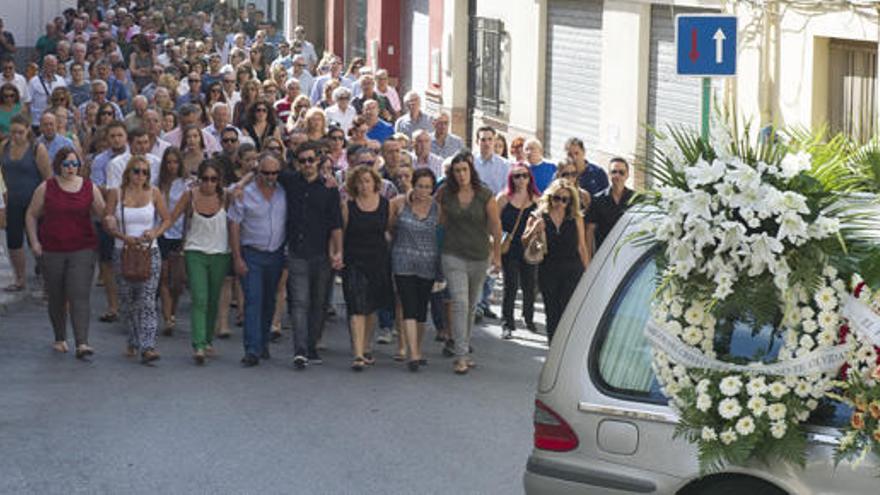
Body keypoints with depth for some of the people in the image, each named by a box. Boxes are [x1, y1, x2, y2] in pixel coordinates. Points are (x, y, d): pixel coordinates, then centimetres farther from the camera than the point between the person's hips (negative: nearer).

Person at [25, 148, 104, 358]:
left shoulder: (90, 188, 2)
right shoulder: (46, 188, 0)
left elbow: (103, 214, 6)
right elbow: (32, 215, 9)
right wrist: (34, 241, 0)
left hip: (82, 250, -1)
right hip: (52, 251, 1)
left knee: (80, 296, -12)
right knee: (56, 297, 11)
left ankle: (82, 343, -17)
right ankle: (60, 338, 29)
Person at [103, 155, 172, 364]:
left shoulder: (154, 193, 3)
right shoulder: (116, 193, 2)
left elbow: (167, 219, 9)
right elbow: (107, 223, 2)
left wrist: (155, 232, -11)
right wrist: (123, 237, -14)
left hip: (149, 252, -1)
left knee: (147, 300, -12)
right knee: (127, 301, 9)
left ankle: (148, 347, -18)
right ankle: (134, 342, 26)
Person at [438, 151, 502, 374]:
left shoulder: (485, 195, -6)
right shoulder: (445, 193, -4)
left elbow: (496, 226, 2)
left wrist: (496, 255, 5)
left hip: (479, 257, 2)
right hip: (453, 256, -1)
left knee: (471, 306, 13)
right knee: (460, 303, -14)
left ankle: (464, 351, 26)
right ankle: (461, 356, -16)